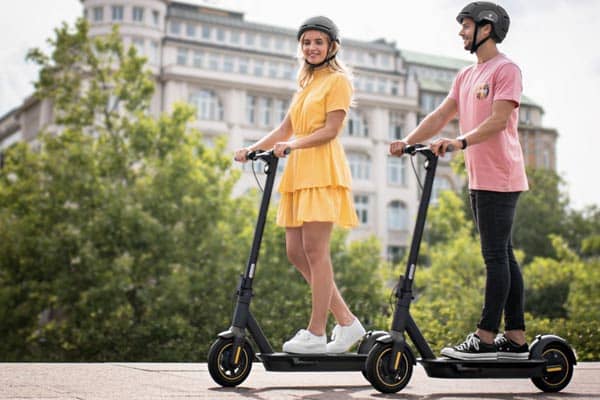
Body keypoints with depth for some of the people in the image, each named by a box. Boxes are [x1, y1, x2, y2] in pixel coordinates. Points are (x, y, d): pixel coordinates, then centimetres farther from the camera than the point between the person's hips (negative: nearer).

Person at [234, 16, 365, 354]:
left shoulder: (338, 80, 2)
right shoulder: (306, 84, 27)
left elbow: (331, 129, -10)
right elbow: (285, 129, 21)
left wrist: (294, 144, -22)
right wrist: (253, 149, 9)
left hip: (322, 170, -8)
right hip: (299, 173, 9)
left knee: (315, 250, -10)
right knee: (296, 252, 3)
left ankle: (316, 334, -6)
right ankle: (347, 322, 9)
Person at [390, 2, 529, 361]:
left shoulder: (506, 69, -6)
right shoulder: (466, 76, 20)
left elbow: (498, 120, -18)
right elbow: (441, 115, 14)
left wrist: (460, 142, -30)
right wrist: (408, 142, 2)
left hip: (500, 178, -9)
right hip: (479, 179, 9)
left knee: (496, 255, -8)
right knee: (502, 255, 8)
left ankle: (486, 338, -6)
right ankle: (516, 338, 13)